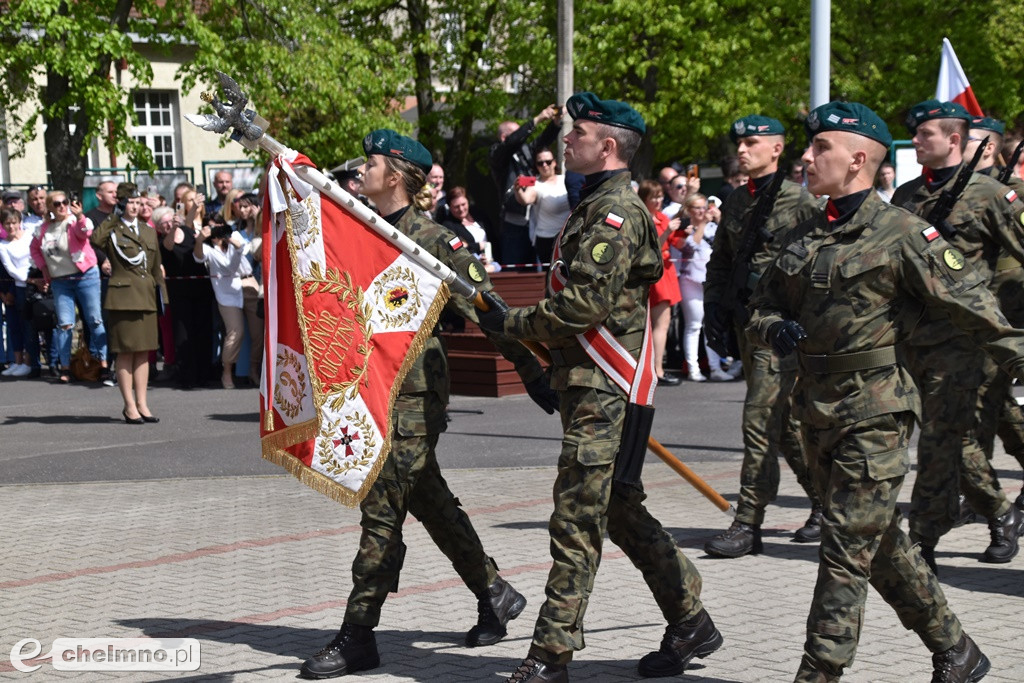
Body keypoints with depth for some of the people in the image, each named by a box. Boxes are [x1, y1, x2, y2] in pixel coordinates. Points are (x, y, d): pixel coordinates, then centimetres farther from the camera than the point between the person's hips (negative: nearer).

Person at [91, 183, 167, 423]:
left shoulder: (149, 231, 15)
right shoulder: (112, 230, -2)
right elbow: (95, 239, -26)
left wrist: (160, 293, 13)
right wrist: (116, 217, -19)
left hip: (146, 297, 5)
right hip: (122, 297, -5)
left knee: (143, 352, 7)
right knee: (125, 352, -2)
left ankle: (142, 404, 13)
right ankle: (129, 406, 3)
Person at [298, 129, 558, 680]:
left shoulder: (431, 240, -10)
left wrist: (530, 371, -10)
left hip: (414, 391, -8)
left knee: (383, 509, -7)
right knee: (427, 500, 16)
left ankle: (357, 636, -4)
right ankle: (494, 594, 31)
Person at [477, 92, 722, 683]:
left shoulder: (616, 211, -15)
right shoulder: (598, 206, 19)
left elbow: (585, 304, -22)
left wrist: (513, 322, -11)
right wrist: (554, 366, 19)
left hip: (601, 390, -11)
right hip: (591, 383, 11)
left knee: (576, 522, -8)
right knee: (622, 511, 15)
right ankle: (691, 623, 23)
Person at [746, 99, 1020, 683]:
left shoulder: (902, 233, -10)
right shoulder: (805, 237, 12)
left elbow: (972, 303, -10)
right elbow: (761, 309, 16)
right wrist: (776, 330, -6)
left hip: (876, 410, -8)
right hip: (818, 409, 8)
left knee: (847, 548, -8)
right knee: (883, 544, 16)